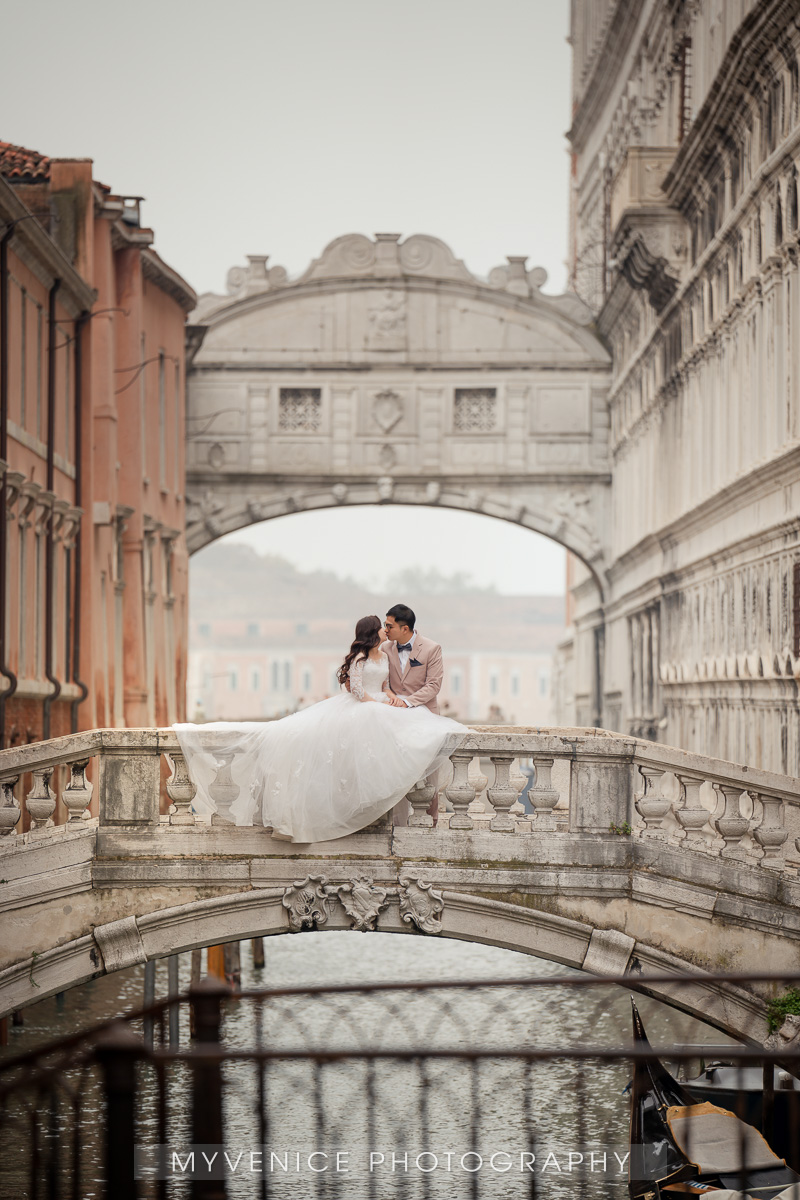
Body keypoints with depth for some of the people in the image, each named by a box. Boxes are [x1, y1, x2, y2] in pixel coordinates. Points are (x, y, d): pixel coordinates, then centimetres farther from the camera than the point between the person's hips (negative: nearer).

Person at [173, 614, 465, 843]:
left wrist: (394, 697, 1)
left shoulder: (384, 656, 14)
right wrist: (381, 703, -14)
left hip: (381, 709, 7)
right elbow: (356, 689, -15)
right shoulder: (359, 657, -9)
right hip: (353, 709, -7)